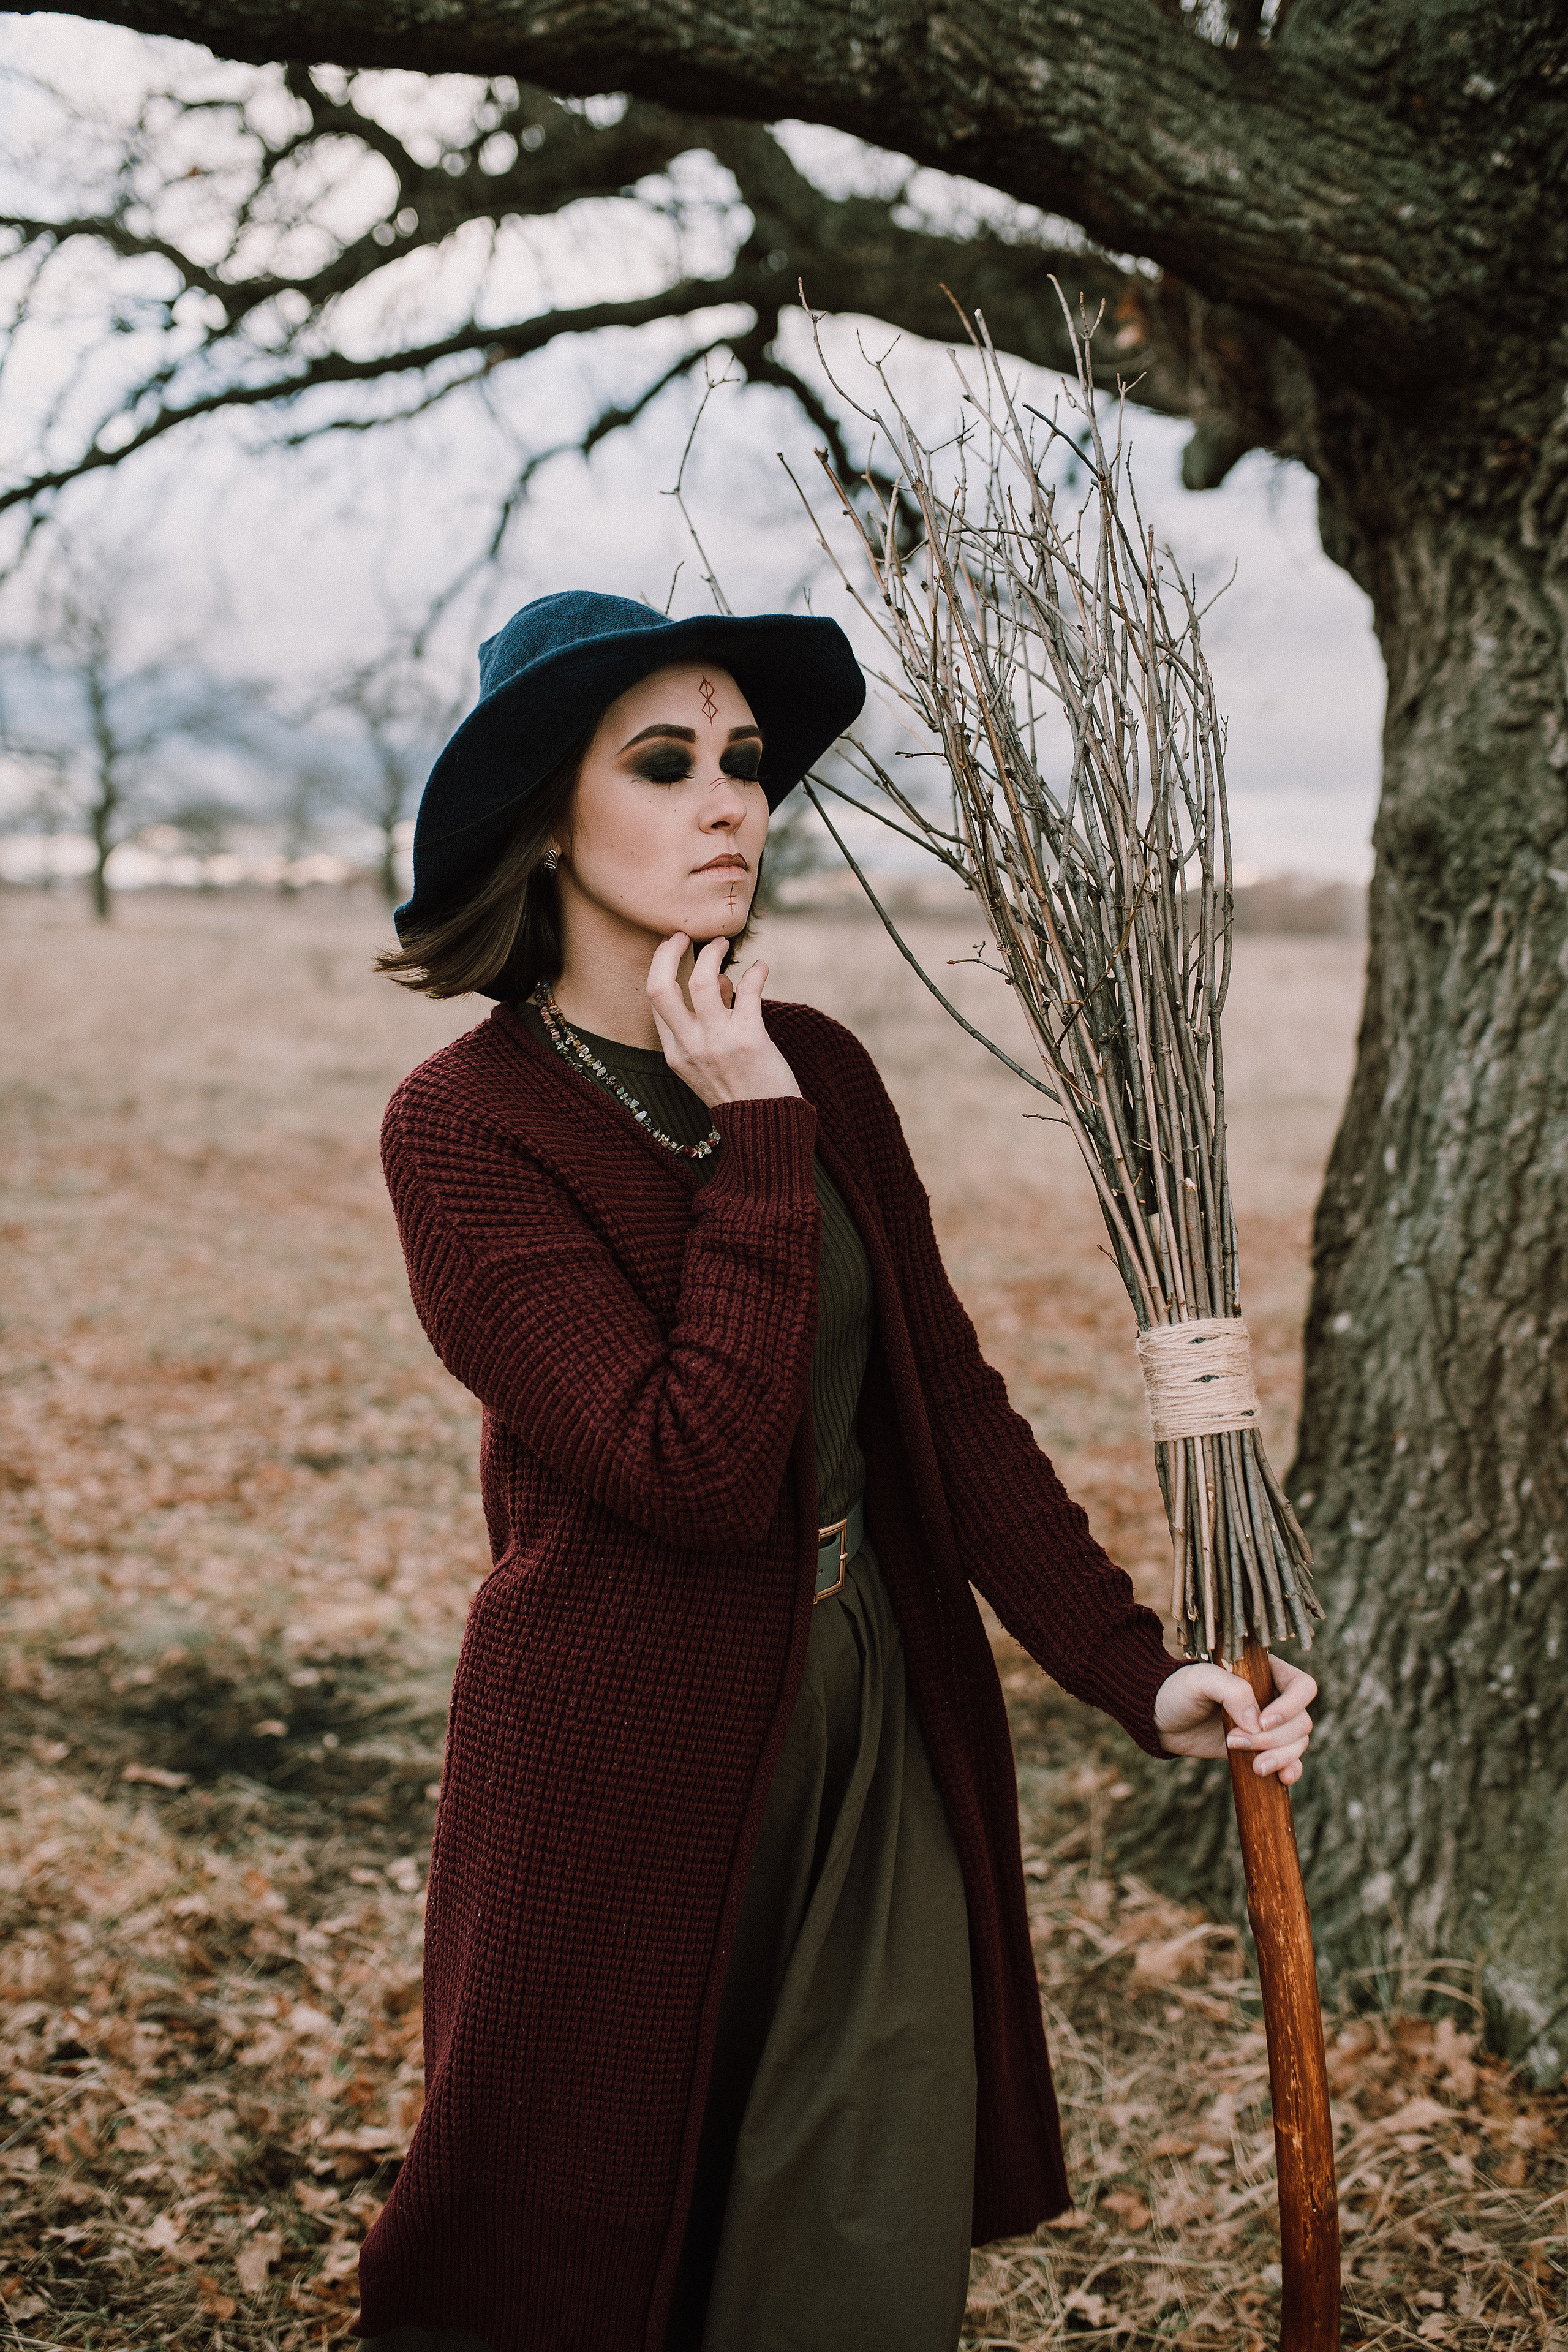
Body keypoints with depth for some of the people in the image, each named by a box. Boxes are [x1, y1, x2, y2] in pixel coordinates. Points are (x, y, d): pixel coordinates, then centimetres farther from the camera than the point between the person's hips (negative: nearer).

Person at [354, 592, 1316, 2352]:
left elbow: (951, 1406, 3)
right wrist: (756, 1139, -21)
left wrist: (1139, 1675, -6)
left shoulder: (819, 1071, 4)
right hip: (629, 1773, -5)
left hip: (889, 1755, 5)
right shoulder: (464, 1125, -15)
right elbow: (702, 1469, -23)